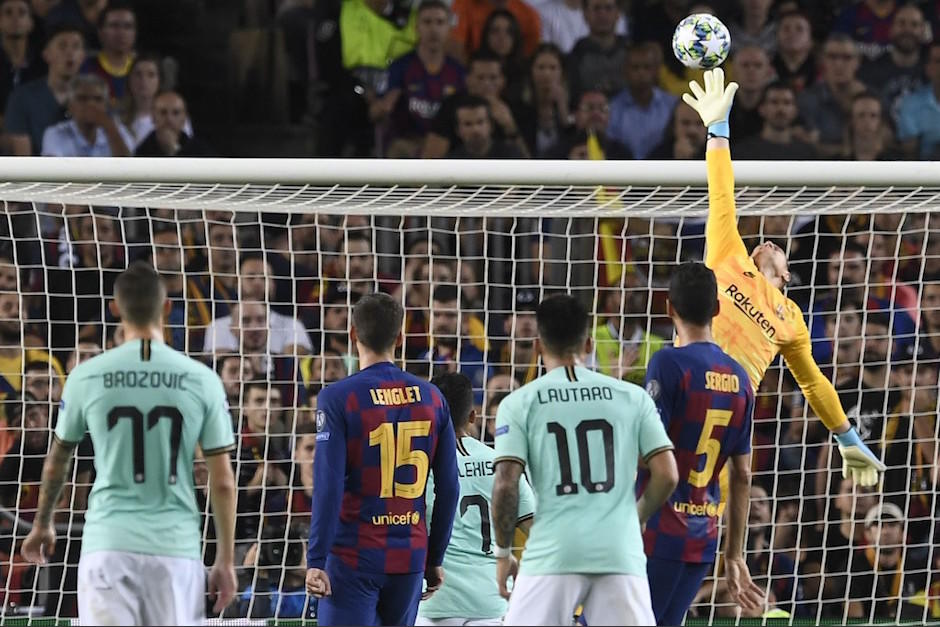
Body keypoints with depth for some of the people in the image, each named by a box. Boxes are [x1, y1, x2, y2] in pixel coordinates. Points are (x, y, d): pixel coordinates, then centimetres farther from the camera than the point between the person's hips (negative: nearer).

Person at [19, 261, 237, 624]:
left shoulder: (86, 377, -1)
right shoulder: (202, 380, -1)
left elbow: (57, 462, 15)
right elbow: (223, 481, 0)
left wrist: (42, 524, 32)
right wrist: (226, 560, 9)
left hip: (109, 544, 0)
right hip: (176, 547, 1)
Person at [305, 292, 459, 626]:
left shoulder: (338, 398, -8)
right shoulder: (431, 398, 5)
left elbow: (328, 487, -14)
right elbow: (448, 488, 7)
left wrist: (316, 561, -13)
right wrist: (435, 559, 16)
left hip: (355, 557, -4)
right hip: (410, 556, 5)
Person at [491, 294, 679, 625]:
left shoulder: (519, 403, 4)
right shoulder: (633, 397, 9)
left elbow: (506, 484, -5)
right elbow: (667, 475, 4)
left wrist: (502, 552, 8)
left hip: (553, 556, -1)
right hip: (621, 554, 1)